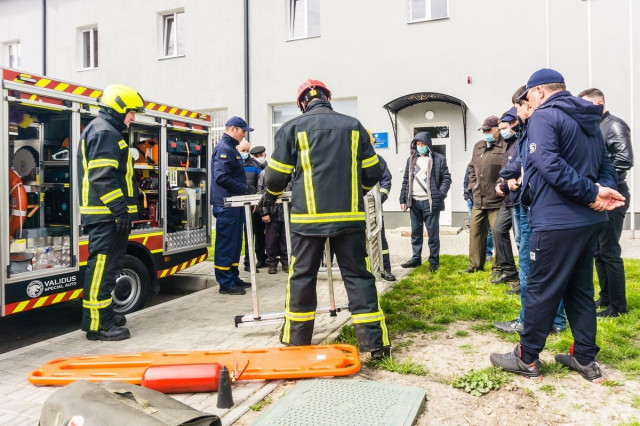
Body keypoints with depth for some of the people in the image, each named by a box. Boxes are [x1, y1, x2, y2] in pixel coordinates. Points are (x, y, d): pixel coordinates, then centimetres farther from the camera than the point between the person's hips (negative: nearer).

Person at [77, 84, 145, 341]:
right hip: (106, 214, -11)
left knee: (108, 265, 17)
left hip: (107, 213, 11)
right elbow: (102, 177, -21)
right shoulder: (104, 131, -11)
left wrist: (122, 209, 22)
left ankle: (103, 314, 27)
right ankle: (97, 324, -6)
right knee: (102, 265, -10)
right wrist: (120, 209, -22)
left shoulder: (106, 131, 23)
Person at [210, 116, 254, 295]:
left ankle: (233, 278, 24)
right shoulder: (223, 149, -13)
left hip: (234, 204, 10)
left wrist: (242, 190, 10)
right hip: (226, 205, -10)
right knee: (226, 244, -4)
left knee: (234, 243, 15)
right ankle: (225, 283, 2)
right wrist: (242, 189, -16)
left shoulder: (231, 149, 20)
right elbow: (221, 177, -24)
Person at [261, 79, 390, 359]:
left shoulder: (293, 128, 4)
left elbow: (277, 175, 5)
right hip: (350, 215, 2)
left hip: (309, 216, -1)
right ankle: (374, 341, 7)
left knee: (302, 275, 9)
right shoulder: (353, 126, 10)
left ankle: (297, 340, 18)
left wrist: (270, 196, 25)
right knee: (358, 275, 6)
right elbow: (372, 173, 10)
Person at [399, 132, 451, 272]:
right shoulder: (411, 160, 13)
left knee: (433, 233, 2)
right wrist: (403, 199, 8)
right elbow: (406, 180, 14)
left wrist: (440, 195, -14)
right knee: (415, 232, 11)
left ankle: (434, 260, 11)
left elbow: (446, 178, -2)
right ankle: (416, 258, 21)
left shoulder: (439, 159, 0)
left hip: (430, 202, -4)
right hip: (414, 202, 5)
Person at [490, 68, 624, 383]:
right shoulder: (589, 120, 18)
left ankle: (527, 359, 14)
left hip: (557, 221, -9)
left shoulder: (543, 116, -10)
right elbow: (606, 165, 15)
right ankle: (586, 359, 23)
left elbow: (550, 165, -23)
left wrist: (591, 194, -18)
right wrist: (603, 190, -4)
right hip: (589, 219, 9)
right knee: (580, 289, 16)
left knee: (541, 291, 1)